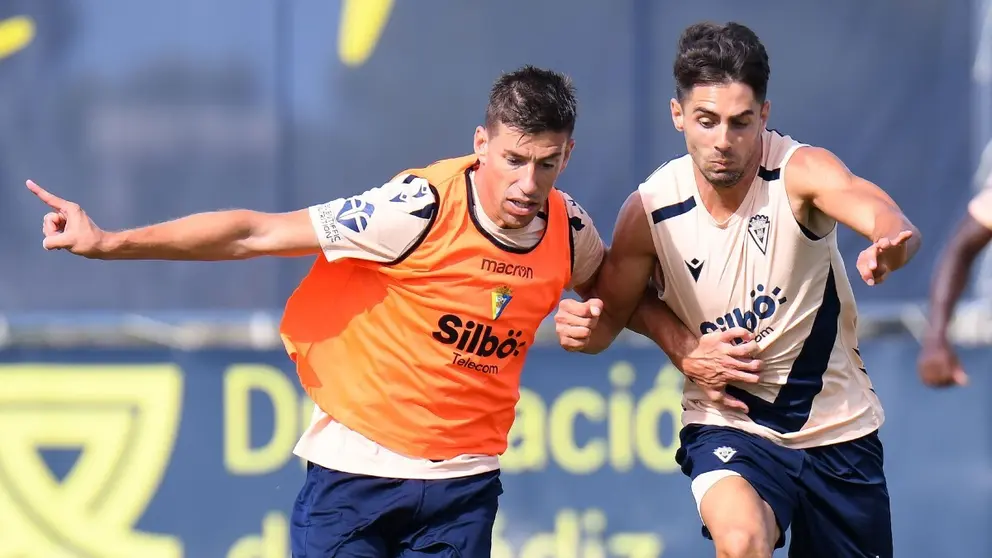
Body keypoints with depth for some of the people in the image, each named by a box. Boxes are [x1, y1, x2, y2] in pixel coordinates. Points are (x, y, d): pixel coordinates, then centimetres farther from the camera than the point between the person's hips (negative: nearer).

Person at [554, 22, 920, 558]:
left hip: (839, 429, 1)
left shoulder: (801, 171, -18)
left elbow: (880, 214, -38)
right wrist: (583, 326, -22)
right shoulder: (650, 210, -11)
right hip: (726, 424, -1)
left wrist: (891, 241, -62)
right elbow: (608, 318, 3)